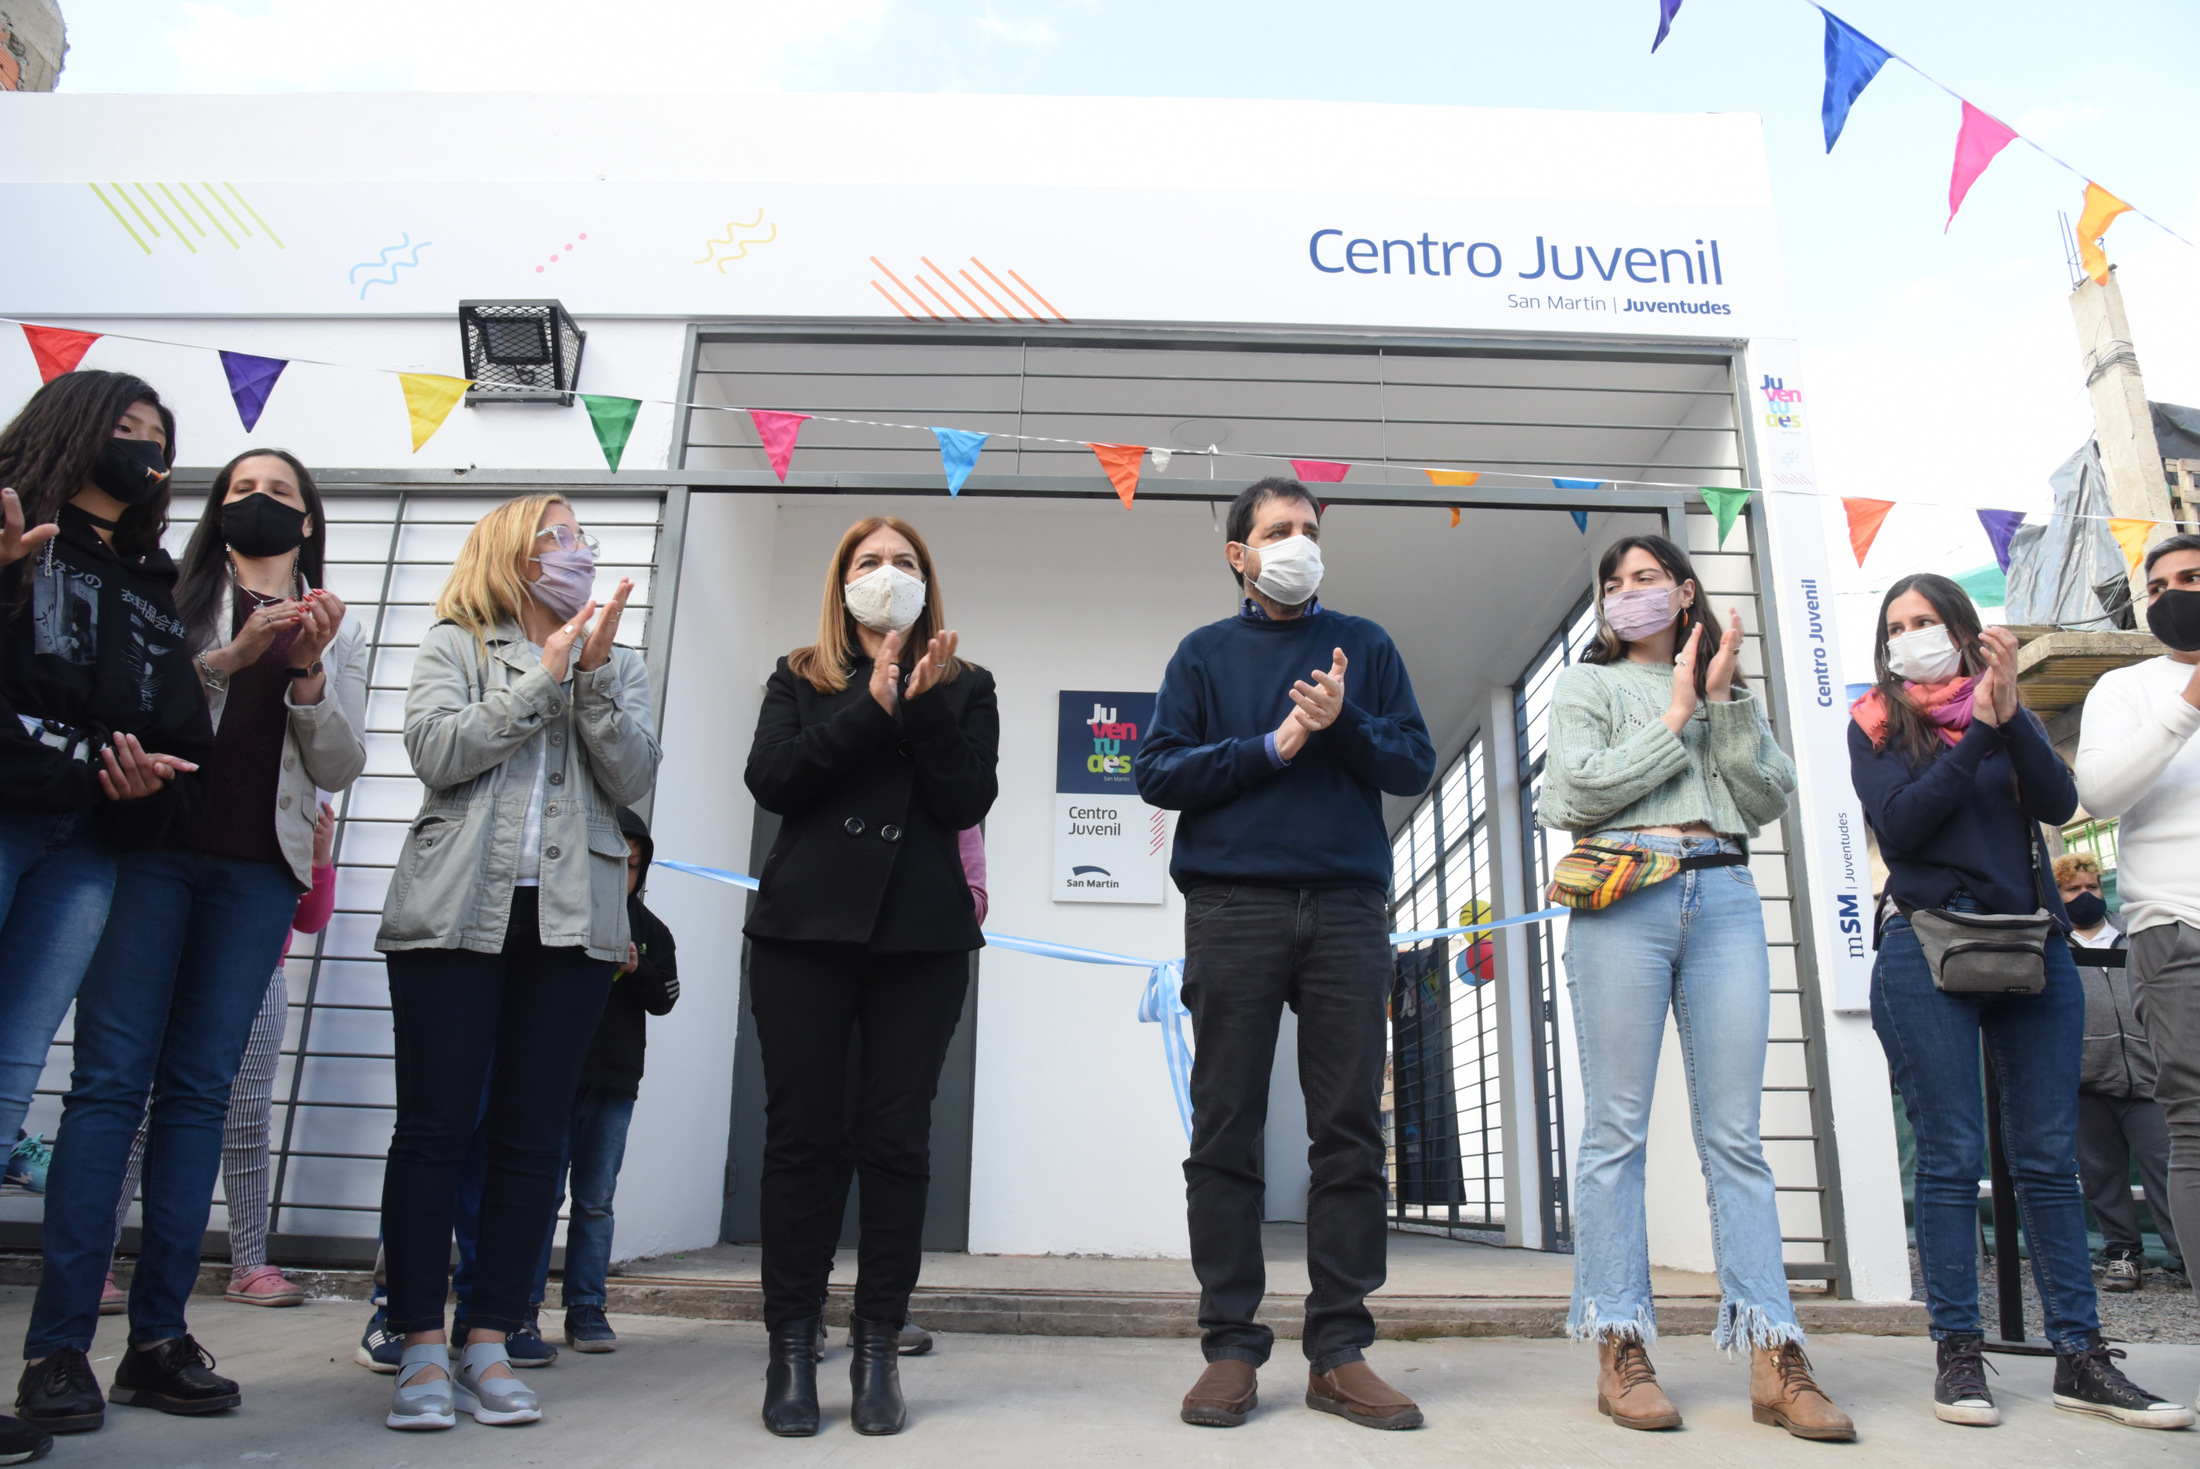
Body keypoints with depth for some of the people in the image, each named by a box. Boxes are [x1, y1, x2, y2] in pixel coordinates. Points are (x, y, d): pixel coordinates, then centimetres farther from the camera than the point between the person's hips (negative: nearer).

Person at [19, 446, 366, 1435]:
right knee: (111, 1080, -7)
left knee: (199, 1090, 1)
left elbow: (339, 768, 10)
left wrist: (307, 672, -4)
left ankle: (159, 1336, 4)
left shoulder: (336, 633, 19)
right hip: (154, 845, -2)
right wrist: (225, 658, -12)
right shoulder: (173, 596, 13)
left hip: (258, 872, 2)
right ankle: (60, 1344, -4)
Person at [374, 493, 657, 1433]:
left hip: (572, 922, 2)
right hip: (456, 913, -2)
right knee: (434, 1126, -2)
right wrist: (544, 678, -6)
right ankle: (421, 1348, 7)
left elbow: (633, 778, 2)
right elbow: (436, 750, -7)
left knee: (533, 1137, 2)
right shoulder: (452, 645, 11)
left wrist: (594, 675, -8)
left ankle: (488, 1346, 11)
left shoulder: (617, 666, 18)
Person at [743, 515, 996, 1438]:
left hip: (921, 933, 0)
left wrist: (924, 704, -12)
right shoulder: (799, 679, 14)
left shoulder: (963, 686, 13)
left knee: (895, 1137, 0)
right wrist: (871, 708, -10)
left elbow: (967, 802, -2)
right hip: (805, 924, 0)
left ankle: (879, 1349, 11)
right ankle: (791, 1346, 11)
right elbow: (770, 779, -4)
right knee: (802, 1131, 0)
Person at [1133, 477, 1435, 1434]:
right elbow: (1157, 773, 2)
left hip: (1347, 906, 1)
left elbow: (1415, 764, 9)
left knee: (1350, 1132, 1)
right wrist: (1272, 745, -6)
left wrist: (1343, 722, -9)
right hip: (1233, 905, -1)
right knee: (1225, 1133, -1)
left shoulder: (1364, 647, 17)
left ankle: (1340, 1353, 9)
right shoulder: (1204, 654, 14)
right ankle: (1231, 1349, 7)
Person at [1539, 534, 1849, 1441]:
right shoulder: (1587, 684, 15)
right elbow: (1582, 790, -2)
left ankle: (1773, 1356, 0)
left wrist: (1725, 700, 3)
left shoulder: (1726, 684, 24)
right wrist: (1677, 717, 2)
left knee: (1735, 1134, -1)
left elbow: (1770, 799, 11)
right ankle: (1620, 1348, -1)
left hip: (1725, 898, 3)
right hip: (1624, 898, -3)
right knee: (1618, 1129, -4)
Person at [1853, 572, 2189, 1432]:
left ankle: (2081, 1357, 11)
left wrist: (2009, 712, -15)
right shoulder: (1878, 724, 7)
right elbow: (1898, 824, -8)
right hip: (1926, 948, -3)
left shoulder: (2009, 712, 14)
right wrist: (1978, 730, -10)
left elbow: (2059, 803, -3)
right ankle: (1958, 1354, 3)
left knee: (2050, 1159, 5)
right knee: (1952, 1159, -3)